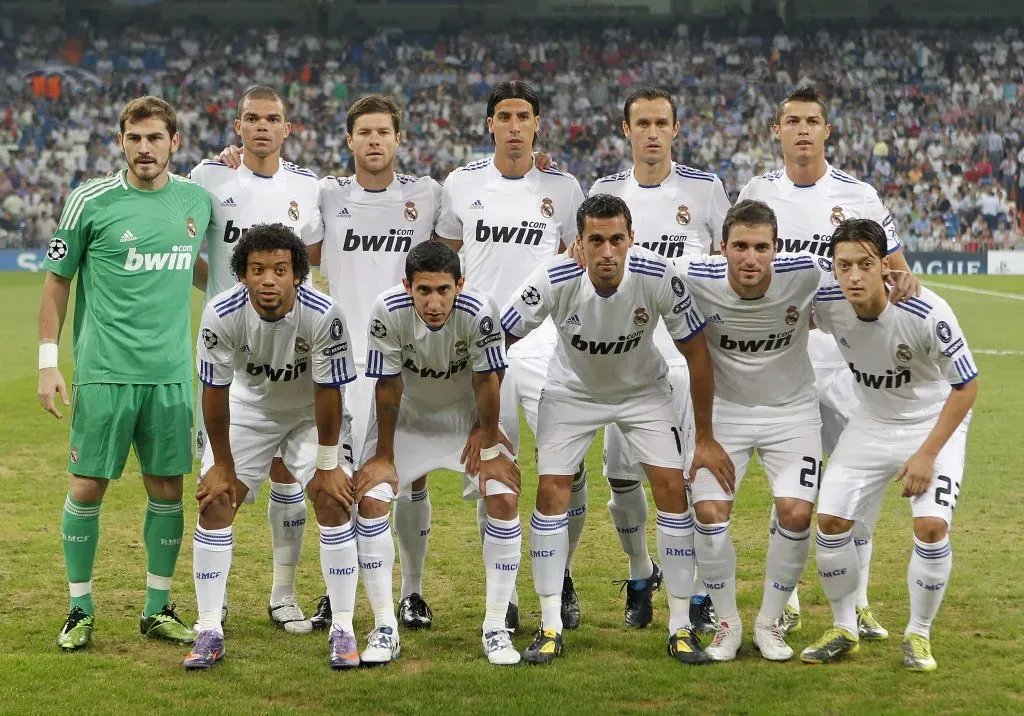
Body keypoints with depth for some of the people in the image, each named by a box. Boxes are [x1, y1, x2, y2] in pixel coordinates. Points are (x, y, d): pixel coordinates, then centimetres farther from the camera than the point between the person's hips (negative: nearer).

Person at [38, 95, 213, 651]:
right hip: (103, 372, -3)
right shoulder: (90, 201, -4)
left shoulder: (197, 200, 6)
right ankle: (80, 609, 13)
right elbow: (57, 280, 2)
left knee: (167, 488, 7)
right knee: (87, 487, -1)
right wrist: (47, 363, -3)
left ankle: (158, 608, 19)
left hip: (171, 374, 3)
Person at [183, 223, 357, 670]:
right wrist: (222, 465, -9)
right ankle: (209, 631, 2)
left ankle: (343, 630, -3)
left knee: (333, 500, -13)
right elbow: (215, 392, -17)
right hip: (248, 407, 1)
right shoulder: (222, 314, -29)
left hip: (310, 412, -1)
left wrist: (327, 465, -14)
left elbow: (328, 392, -21)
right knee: (214, 503, -7)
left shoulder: (323, 315, -33)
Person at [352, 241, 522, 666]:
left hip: (467, 415, 0)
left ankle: (496, 628, -4)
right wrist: (384, 456, -12)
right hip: (406, 415, 0)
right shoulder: (388, 312, -29)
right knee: (370, 500, -15)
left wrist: (488, 441, -9)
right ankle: (385, 630, -5)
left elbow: (487, 381, -17)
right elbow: (388, 385, -18)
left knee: (504, 499, -16)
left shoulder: (479, 312, -31)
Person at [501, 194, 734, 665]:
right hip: (572, 390, 0)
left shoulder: (659, 277, -29)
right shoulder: (553, 280, -31)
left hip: (643, 389, 0)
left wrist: (706, 439, -12)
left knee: (671, 488, -10)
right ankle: (550, 628, 1)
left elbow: (697, 354, -16)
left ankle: (681, 627, 1)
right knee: (552, 492, -10)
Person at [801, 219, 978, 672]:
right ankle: (844, 629, 16)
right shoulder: (827, 305, -21)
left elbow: (966, 387, -20)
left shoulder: (928, 314, -31)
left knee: (931, 524, -18)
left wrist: (927, 453, -21)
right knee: (831, 520, -4)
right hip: (870, 422, 4)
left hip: (933, 422, -4)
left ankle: (919, 635, 4)